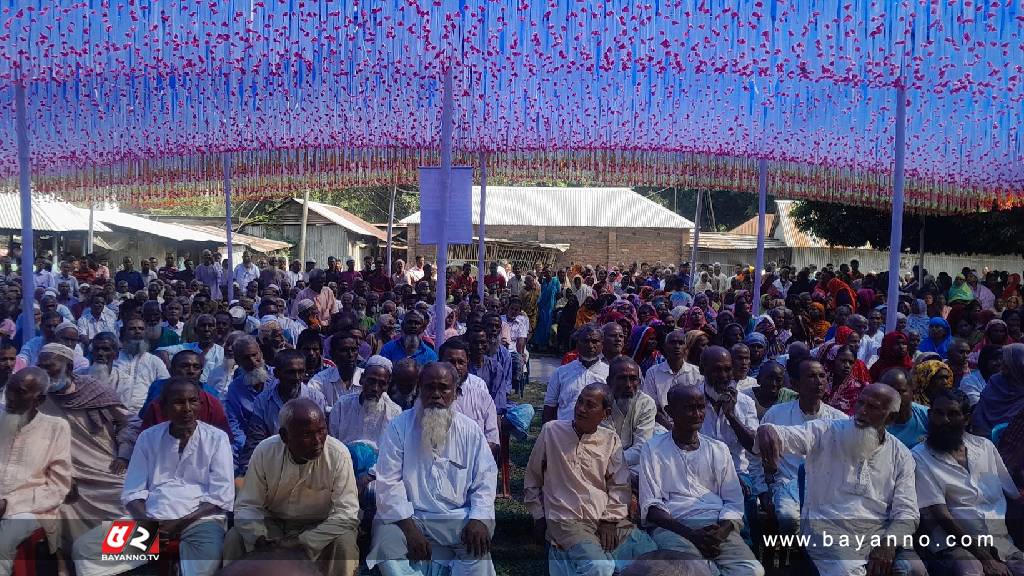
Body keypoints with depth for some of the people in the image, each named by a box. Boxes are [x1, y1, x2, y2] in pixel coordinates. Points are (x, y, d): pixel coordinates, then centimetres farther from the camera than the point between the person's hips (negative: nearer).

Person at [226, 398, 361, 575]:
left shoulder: (338, 454, -21)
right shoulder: (265, 451, -14)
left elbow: (346, 513, -23)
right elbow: (247, 506, -9)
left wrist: (303, 543, -31)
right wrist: (260, 540, -28)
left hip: (319, 527, -2)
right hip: (272, 523, 2)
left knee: (345, 543, -29)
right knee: (233, 539, -21)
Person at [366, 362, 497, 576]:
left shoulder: (470, 430, 4)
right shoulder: (399, 427, -2)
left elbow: (485, 479, 3)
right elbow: (388, 482, -8)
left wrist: (478, 520, -14)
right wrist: (409, 528, -18)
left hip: (458, 517, 1)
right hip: (409, 516, 0)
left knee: (479, 542, -27)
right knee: (386, 541, -28)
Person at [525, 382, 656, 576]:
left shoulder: (611, 440, 9)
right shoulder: (551, 431, 3)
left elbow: (619, 486, 8)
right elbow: (532, 478, 12)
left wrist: (609, 520, -4)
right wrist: (538, 516, 9)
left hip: (607, 518, 4)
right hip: (566, 519, -3)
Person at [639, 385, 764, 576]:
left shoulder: (719, 449, 17)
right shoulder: (653, 449, 7)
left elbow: (734, 502, 12)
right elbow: (650, 506, -1)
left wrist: (722, 530, -10)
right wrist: (691, 534, -15)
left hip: (718, 526, 4)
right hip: (674, 527, -4)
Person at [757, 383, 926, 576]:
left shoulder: (901, 455, 8)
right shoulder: (826, 432, -1)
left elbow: (906, 511, 3)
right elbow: (784, 436, -18)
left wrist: (889, 542, -16)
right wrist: (767, 431, -43)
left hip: (879, 532, 3)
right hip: (829, 531, -3)